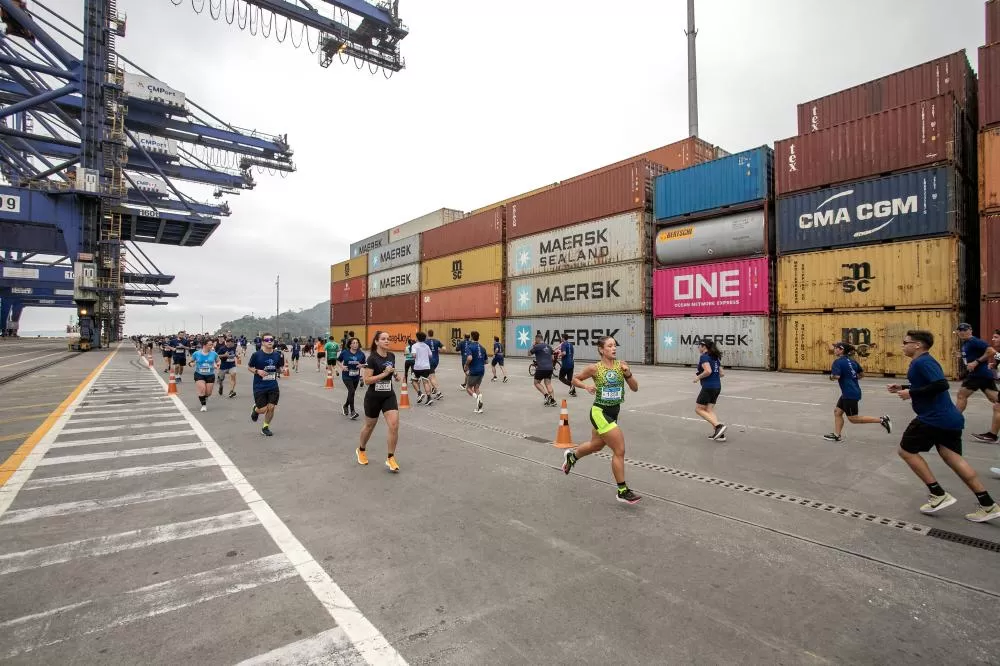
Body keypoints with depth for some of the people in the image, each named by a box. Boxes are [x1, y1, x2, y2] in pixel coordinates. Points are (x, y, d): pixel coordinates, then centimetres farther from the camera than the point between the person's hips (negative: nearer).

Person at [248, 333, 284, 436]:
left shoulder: (277, 355, 0)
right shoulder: (256, 355, -10)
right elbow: (249, 367, 2)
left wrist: (281, 369, -11)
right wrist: (257, 371, -15)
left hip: (273, 386, 3)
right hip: (259, 387, -3)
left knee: (271, 407, 1)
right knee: (263, 409, -2)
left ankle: (265, 427, 23)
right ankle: (255, 409, 36)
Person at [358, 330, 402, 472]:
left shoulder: (392, 356, 1)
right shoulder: (372, 358, -17)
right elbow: (366, 380, -21)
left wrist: (396, 374, 0)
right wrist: (384, 373, -25)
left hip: (389, 395, 4)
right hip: (373, 397, -4)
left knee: (394, 425, -10)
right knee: (369, 425, 15)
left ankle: (390, 458, 4)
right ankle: (361, 450, 43)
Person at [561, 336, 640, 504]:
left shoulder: (622, 365, -2)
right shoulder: (594, 368, -12)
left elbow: (635, 388, 0)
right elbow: (575, 379, 2)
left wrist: (628, 374, -17)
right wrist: (586, 386, -16)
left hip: (613, 412, 6)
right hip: (600, 413, -6)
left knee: (596, 446, 26)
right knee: (619, 450, -8)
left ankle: (571, 455, 54)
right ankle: (623, 492, 7)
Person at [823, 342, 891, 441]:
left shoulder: (838, 361, -16)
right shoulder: (851, 360, 9)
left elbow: (836, 377, -27)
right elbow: (861, 371, 20)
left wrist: (831, 377, -6)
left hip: (850, 394, -10)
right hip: (848, 393, 10)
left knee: (853, 419, 1)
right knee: (837, 411, 13)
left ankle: (881, 419, 3)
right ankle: (836, 435, 16)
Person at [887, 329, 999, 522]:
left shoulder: (922, 361, -16)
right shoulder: (924, 361, 16)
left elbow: (941, 384, -28)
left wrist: (911, 393, -21)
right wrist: (902, 387, 20)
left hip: (934, 418, -10)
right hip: (949, 417, 10)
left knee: (906, 450, 2)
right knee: (952, 457, 13)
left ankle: (939, 495, 5)